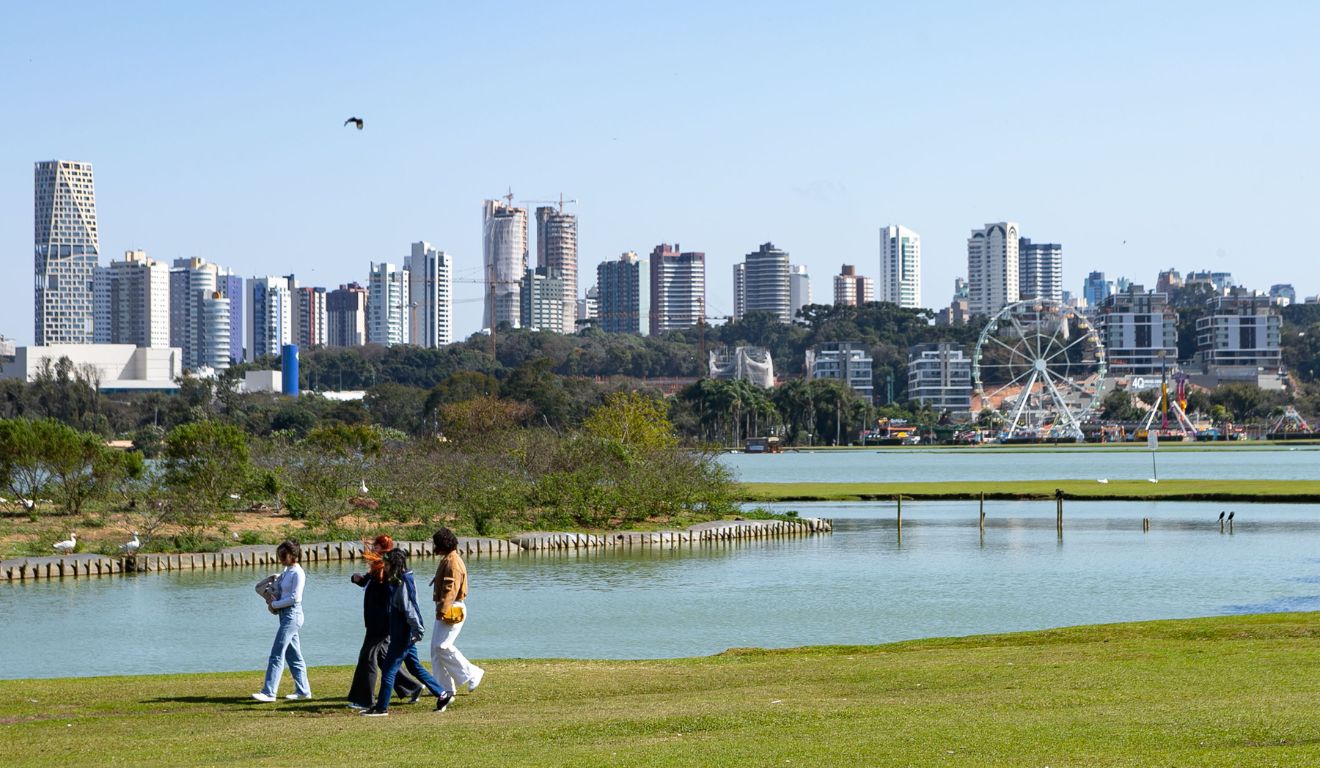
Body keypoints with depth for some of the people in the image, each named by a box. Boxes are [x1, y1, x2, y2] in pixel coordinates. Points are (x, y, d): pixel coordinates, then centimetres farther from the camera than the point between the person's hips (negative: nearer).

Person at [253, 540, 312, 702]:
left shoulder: (297, 573, -14)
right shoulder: (286, 571, 13)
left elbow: (295, 598, -18)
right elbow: (279, 590, 25)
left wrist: (275, 604, -11)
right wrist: (271, 595, 4)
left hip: (292, 614, -10)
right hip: (285, 615, 10)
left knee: (277, 654, -12)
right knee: (293, 656, 12)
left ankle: (269, 692, -14)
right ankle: (303, 690, 17)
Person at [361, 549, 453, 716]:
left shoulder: (402, 584, -18)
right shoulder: (402, 581, 11)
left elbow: (409, 609, -21)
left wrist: (418, 630, -22)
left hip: (403, 635, -10)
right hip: (405, 634, 10)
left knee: (389, 669, -4)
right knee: (415, 667, 16)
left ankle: (381, 707, 1)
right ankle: (442, 694, 19)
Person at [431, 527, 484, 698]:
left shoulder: (452, 562, -16)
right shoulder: (447, 560, 18)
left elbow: (451, 588, -24)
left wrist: (443, 609, -29)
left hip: (452, 610, -11)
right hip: (445, 609, 11)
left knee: (442, 646, -14)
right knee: (436, 647, 9)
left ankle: (472, 674, -5)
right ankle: (446, 687, 11)